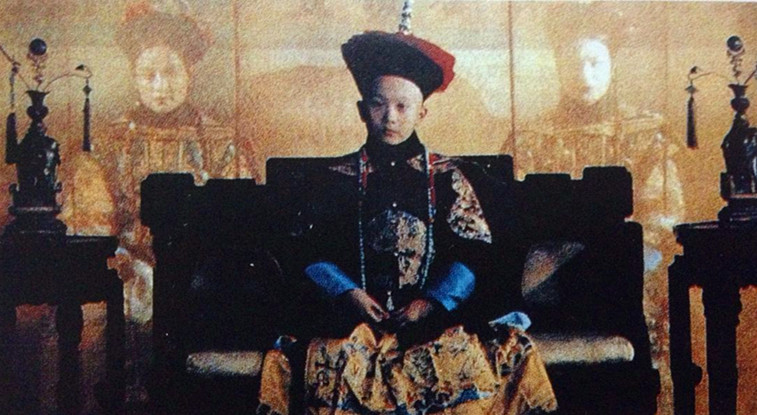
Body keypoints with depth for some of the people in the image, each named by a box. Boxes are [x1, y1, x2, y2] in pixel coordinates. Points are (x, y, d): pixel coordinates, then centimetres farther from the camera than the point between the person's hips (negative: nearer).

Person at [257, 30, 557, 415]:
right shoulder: (341, 177, 11)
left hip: (435, 314, 0)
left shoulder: (446, 175, 10)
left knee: (465, 362, -31)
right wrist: (347, 292, -9)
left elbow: (473, 253, 4)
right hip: (358, 313, 0)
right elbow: (316, 253, 9)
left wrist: (434, 300, -10)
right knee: (331, 362, -32)